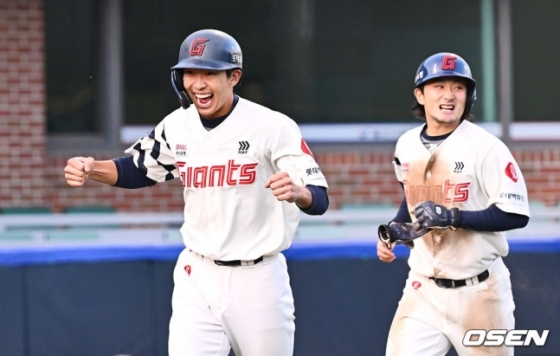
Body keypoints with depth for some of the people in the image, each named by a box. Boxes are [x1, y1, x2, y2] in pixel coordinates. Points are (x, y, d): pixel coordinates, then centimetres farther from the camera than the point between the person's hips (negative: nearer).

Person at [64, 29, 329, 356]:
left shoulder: (273, 127, -15)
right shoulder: (177, 126, -1)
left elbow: (320, 200, -19)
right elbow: (141, 169, 17)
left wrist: (297, 192, -43)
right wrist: (92, 170, -3)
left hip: (258, 279, -3)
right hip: (198, 278, 3)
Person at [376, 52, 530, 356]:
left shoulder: (485, 147, -13)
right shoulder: (407, 146, 6)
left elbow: (515, 214, -17)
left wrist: (453, 218, -25)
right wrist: (394, 230, 5)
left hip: (478, 292, -4)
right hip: (424, 290, 4)